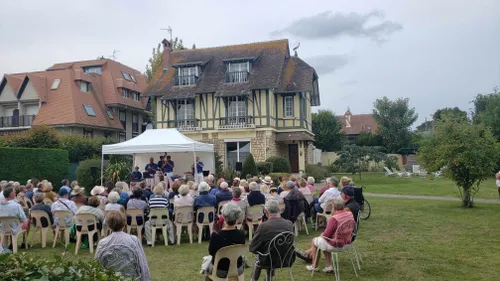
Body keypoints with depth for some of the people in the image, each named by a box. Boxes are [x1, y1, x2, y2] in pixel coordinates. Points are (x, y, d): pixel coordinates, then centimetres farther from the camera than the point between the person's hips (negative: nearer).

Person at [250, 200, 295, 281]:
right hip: (287, 261, 4)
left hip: (270, 261, -4)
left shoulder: (263, 226, -22)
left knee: (258, 258, 27)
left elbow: (252, 248, -12)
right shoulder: (289, 224, -10)